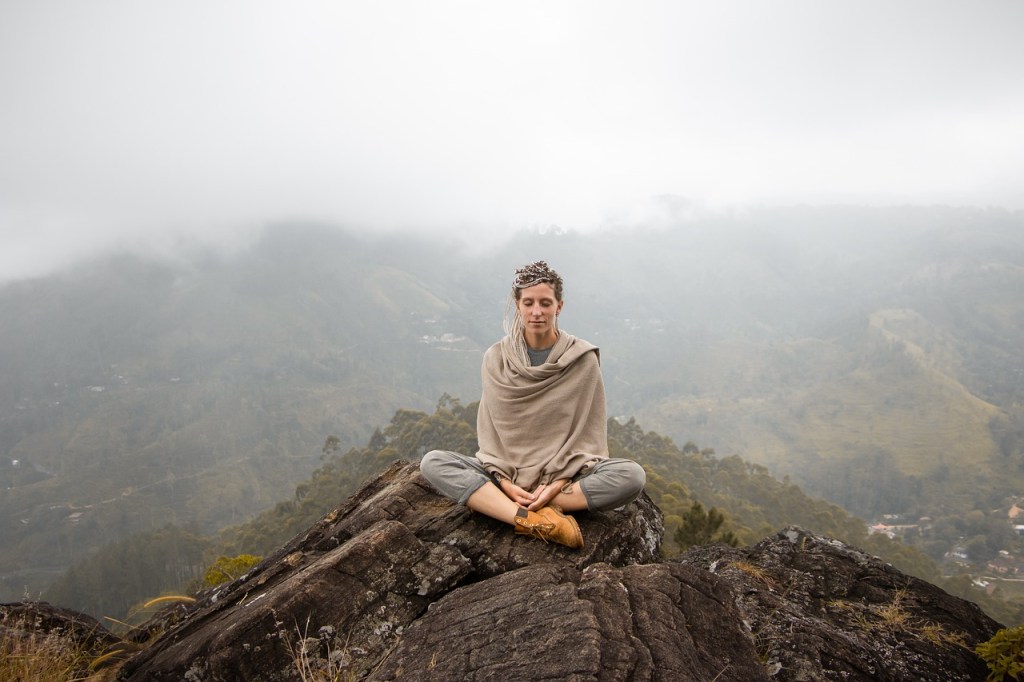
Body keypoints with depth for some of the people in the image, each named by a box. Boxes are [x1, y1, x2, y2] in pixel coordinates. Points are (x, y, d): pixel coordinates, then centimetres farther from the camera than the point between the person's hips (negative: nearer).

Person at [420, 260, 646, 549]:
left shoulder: (583, 359, -4)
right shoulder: (496, 358, 0)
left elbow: (588, 433, -2)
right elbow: (489, 431, 2)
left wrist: (558, 484, -16)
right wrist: (506, 484, -14)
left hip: (566, 475, -1)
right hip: (506, 474, 1)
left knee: (631, 476, -29)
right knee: (432, 462, -22)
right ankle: (533, 519, -34)